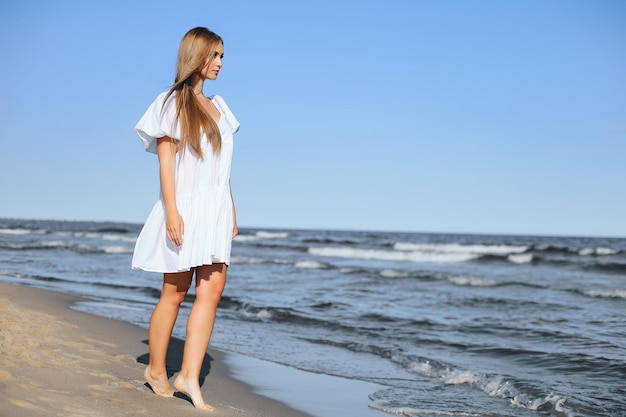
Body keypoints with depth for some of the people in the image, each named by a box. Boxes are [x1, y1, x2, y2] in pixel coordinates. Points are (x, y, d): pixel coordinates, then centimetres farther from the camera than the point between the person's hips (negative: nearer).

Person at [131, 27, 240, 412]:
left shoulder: (219, 106, 16)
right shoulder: (173, 102, -3)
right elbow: (166, 161, -9)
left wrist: (231, 210, 13)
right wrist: (172, 211, -17)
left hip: (216, 209, 6)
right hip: (186, 207, -6)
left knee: (212, 292, -5)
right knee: (175, 292, 3)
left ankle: (190, 377, -3)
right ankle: (156, 370, 19)